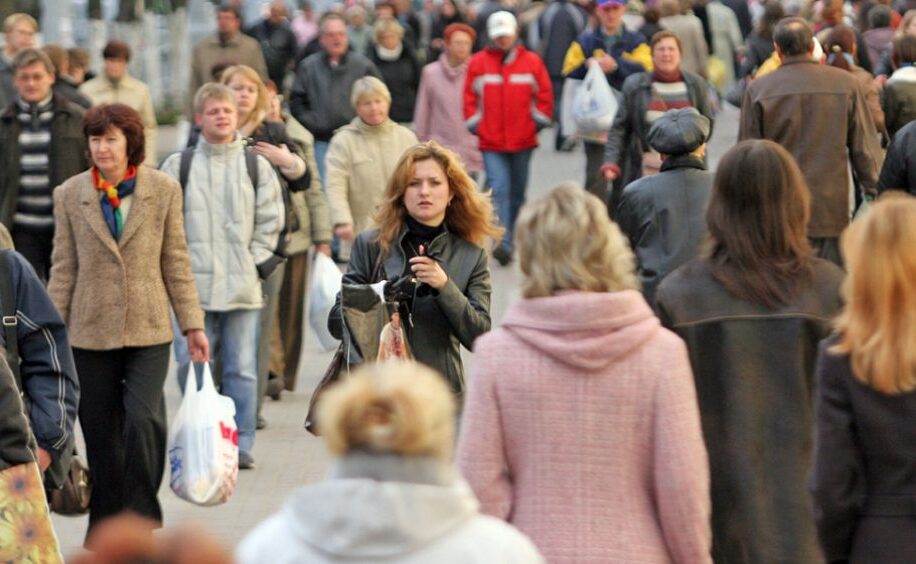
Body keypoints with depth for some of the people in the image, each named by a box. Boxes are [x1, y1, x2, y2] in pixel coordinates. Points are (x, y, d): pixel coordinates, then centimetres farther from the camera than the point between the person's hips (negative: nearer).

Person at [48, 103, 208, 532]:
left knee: (143, 419, -18)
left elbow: (176, 263, 6)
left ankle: (142, 516, -2)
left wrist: (193, 324, 4)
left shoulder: (163, 190, 2)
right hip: (92, 332, 1)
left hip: (149, 329, -1)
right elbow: (63, 271, 5)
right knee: (101, 433, 6)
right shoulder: (70, 196, 3)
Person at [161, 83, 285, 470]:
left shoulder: (256, 166, 7)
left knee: (242, 369, 2)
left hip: (242, 286, 0)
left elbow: (270, 222, 8)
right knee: (192, 366, -1)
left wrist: (257, 264, -1)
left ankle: (240, 445, 8)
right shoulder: (178, 166, 5)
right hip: (192, 286, 0)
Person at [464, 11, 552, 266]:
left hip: (523, 140, 2)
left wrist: (538, 121, 1)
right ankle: (503, 243, -21)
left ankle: (512, 241, 28)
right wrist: (474, 123, -1)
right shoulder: (478, 63, -2)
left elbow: (544, 95, 6)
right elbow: (470, 97, 4)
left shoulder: (532, 62, 0)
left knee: (518, 192, 14)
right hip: (491, 142, -2)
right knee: (499, 189, -14)